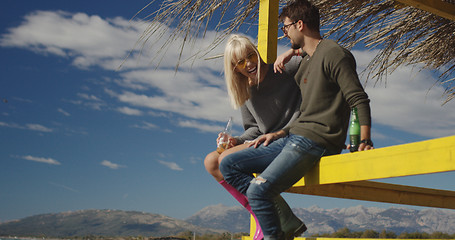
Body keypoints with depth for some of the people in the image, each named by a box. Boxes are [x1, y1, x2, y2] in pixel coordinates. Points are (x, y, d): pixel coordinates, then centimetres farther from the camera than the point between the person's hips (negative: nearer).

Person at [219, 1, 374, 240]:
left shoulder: (333, 53, -6)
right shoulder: (306, 61, 23)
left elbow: (359, 100, -13)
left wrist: (364, 140, -24)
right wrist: (280, 133, 14)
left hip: (316, 140, -10)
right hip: (294, 138, 10)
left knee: (258, 189, -24)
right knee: (229, 165, 4)